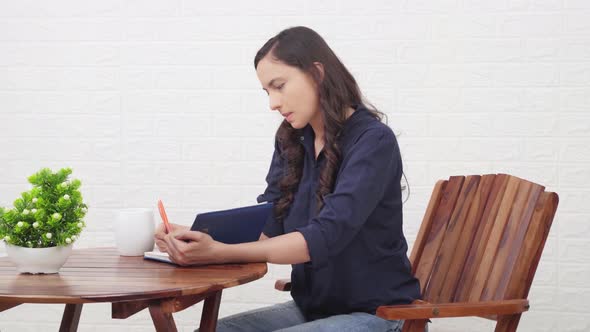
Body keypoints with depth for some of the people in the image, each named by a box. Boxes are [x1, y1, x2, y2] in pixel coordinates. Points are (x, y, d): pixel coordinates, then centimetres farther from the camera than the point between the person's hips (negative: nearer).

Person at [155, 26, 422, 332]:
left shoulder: (373, 141, -16)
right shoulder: (291, 141, 7)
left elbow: (326, 236, -27)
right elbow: (267, 224, 0)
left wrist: (219, 253, -35)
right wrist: (198, 239, -20)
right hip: (313, 307, 7)